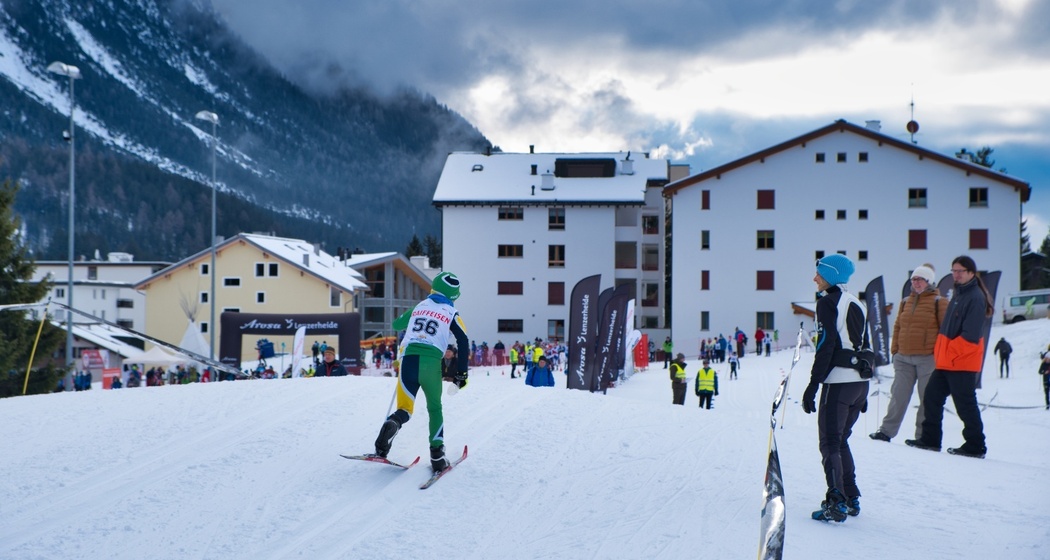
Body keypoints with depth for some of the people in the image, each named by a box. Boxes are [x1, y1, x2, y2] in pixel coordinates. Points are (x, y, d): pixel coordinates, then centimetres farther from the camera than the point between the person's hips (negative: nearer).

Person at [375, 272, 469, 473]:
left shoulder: (418, 307, 17)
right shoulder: (451, 314, 8)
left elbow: (396, 324, 33)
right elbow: (464, 344, -1)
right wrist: (461, 373, 6)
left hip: (408, 359, 2)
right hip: (431, 363, -2)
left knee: (405, 409, 9)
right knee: (435, 408, 19)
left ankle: (391, 425, -28)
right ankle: (437, 455, 9)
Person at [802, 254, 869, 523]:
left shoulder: (827, 303, -8)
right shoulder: (857, 305, 15)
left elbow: (826, 345, -15)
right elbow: (864, 345, 17)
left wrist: (813, 385, -14)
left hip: (838, 380, -8)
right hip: (860, 381, 8)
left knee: (830, 443, -3)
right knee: (841, 440, 18)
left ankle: (836, 503, -10)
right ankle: (851, 498, 18)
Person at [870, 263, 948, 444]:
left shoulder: (938, 302, -1)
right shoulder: (906, 302, 16)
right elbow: (898, 327, 20)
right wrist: (894, 350, 13)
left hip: (928, 358, -5)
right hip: (903, 358, 5)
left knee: (927, 398, 2)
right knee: (898, 395, 3)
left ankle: (923, 435, 8)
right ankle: (887, 430, 6)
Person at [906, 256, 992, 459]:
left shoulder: (976, 297, -13)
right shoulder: (958, 294, 17)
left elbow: (970, 336, -20)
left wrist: (948, 352, -18)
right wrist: (939, 351, 12)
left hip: (962, 362, -9)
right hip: (946, 361, 9)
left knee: (965, 404, -3)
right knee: (931, 397, 10)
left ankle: (975, 446, 6)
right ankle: (930, 439, 18)